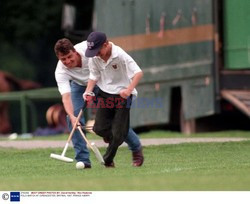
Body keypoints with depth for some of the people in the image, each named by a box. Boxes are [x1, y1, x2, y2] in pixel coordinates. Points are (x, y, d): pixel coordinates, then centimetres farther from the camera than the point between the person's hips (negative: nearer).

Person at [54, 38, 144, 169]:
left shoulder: (87, 47, -35)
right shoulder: (61, 72, -32)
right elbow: (66, 96, -42)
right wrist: (72, 116, -58)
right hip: (79, 85, 1)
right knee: (73, 117, -18)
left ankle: (136, 148, 18)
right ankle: (83, 160, -11)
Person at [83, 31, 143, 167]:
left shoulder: (120, 55, -22)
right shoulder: (94, 58, -7)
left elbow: (138, 72, -27)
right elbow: (94, 76, 6)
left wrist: (129, 90, -41)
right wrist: (88, 91, -12)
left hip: (122, 95, -4)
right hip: (105, 93, 4)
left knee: (118, 133, -7)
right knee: (100, 128, -6)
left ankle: (108, 160, 11)